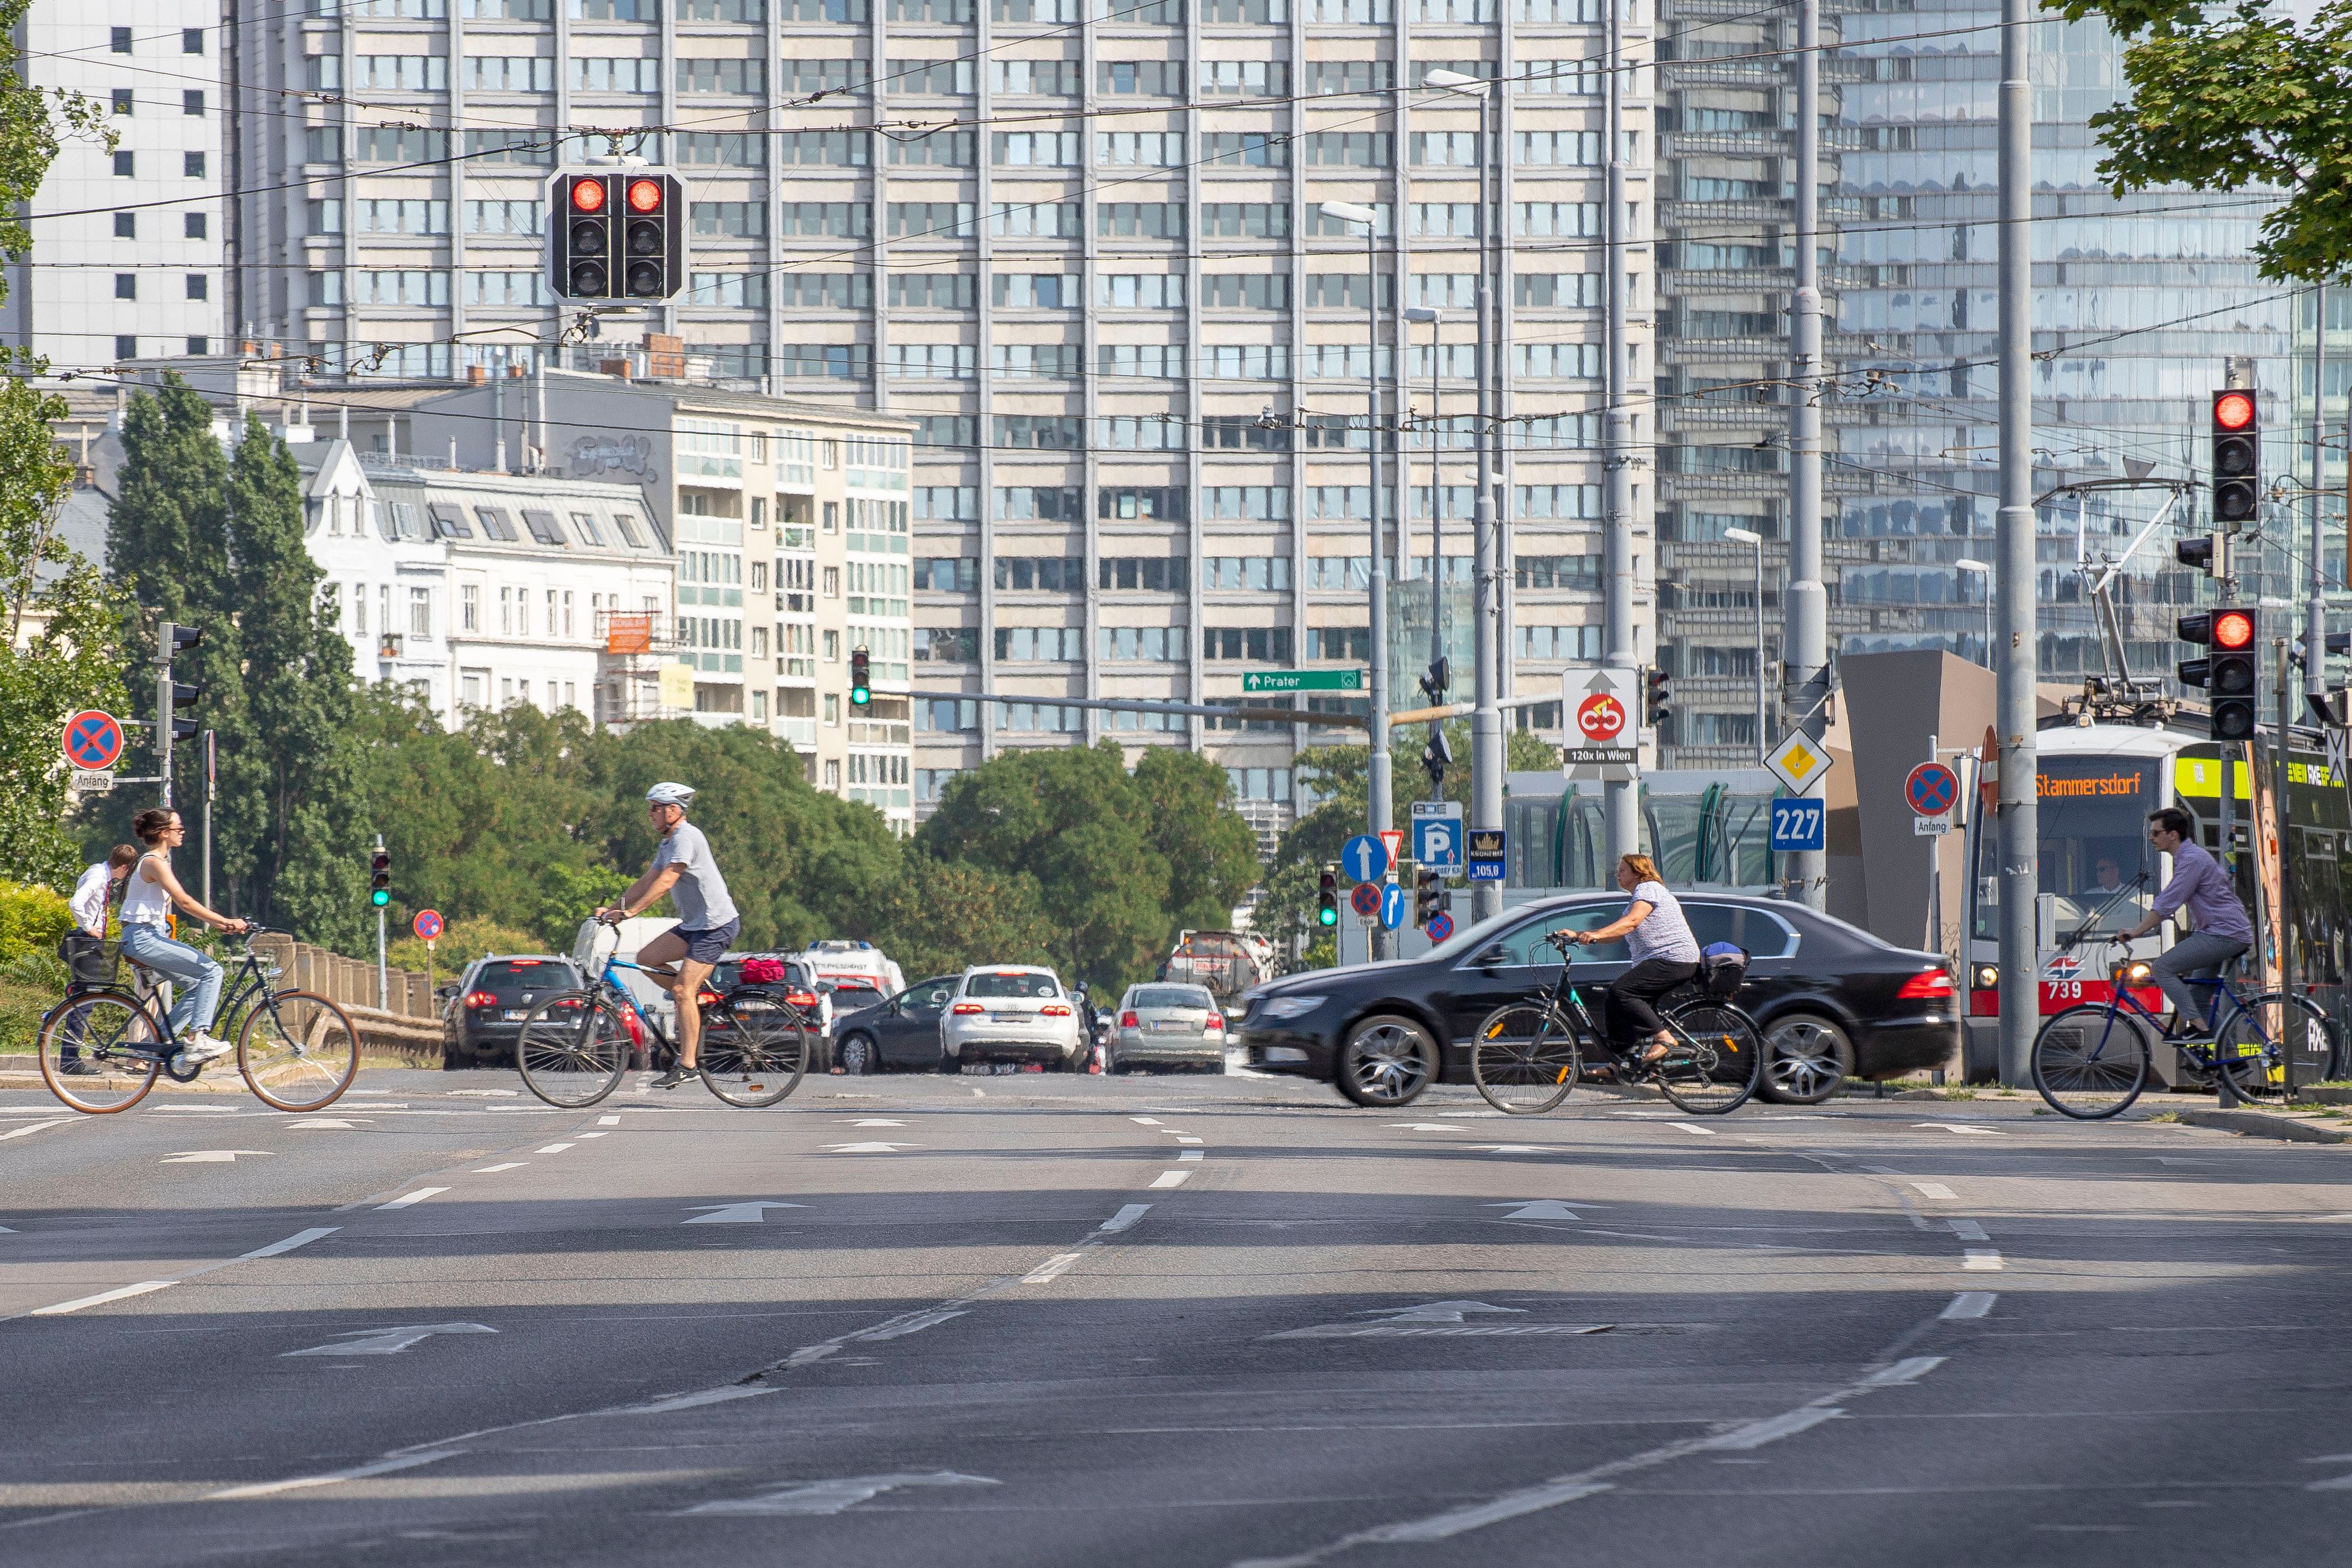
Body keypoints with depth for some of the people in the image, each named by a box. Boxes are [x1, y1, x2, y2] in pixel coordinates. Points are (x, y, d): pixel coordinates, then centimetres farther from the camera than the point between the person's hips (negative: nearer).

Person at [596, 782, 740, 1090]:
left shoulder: (686, 838, -17)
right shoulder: (669, 843, 16)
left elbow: (665, 883, -25)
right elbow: (647, 881, 16)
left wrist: (628, 912, -28)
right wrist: (613, 909, 7)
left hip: (716, 925, -10)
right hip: (694, 924, 10)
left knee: (683, 991, -15)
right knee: (646, 958, 4)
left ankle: (687, 1065, -14)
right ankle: (700, 997, 14)